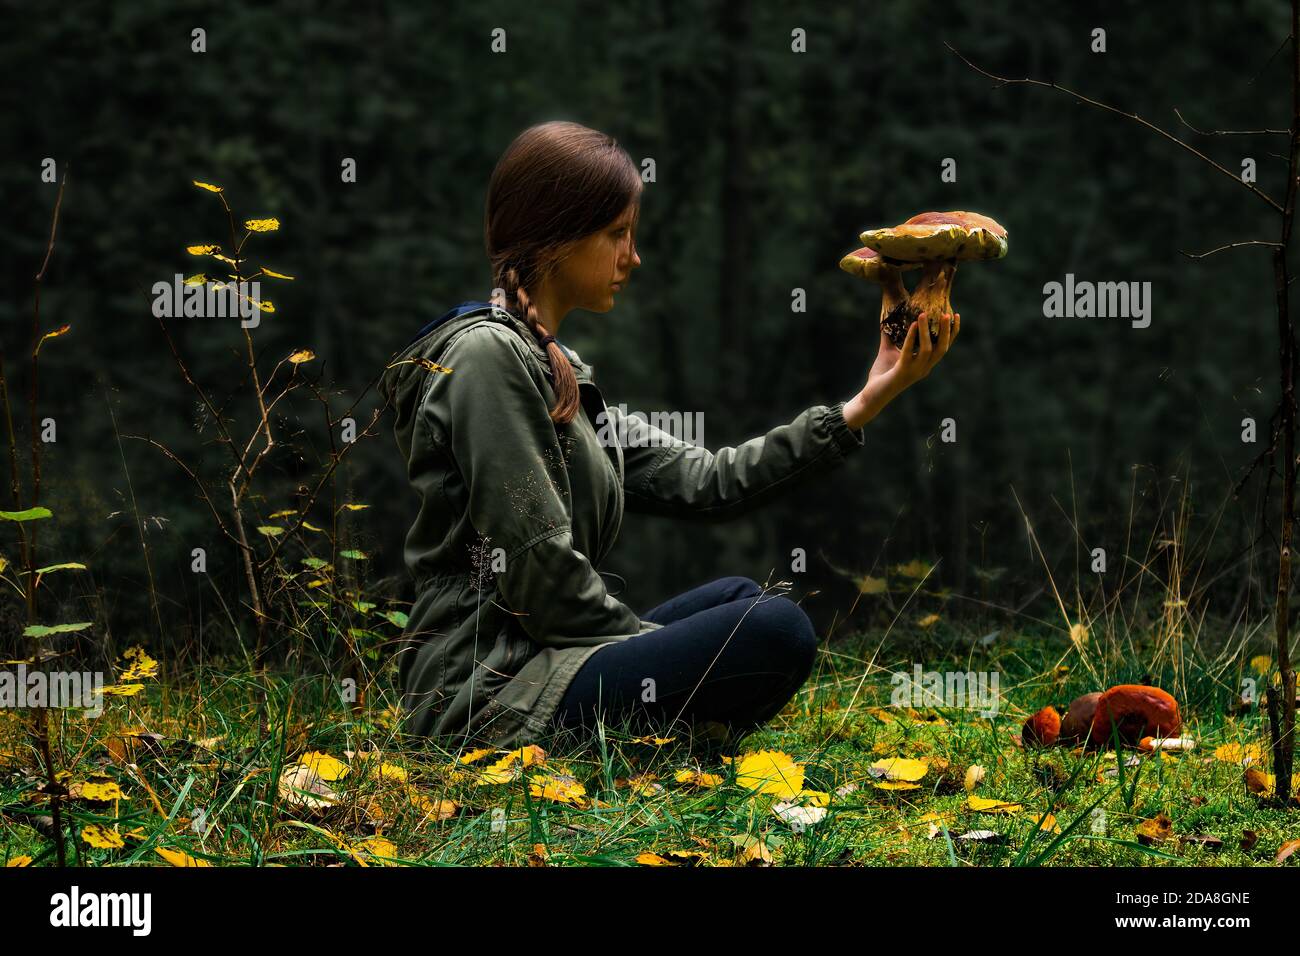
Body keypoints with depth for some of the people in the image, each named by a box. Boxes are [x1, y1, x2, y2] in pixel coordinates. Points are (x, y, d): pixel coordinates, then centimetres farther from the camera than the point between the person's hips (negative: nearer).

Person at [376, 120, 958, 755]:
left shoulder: (553, 369, 18)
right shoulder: (487, 355, -12)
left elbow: (703, 483, 13)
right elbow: (533, 568, -18)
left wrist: (861, 407, 10)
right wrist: (658, 648, -6)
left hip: (526, 660, 10)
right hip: (488, 692, -10)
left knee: (737, 598, 26)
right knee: (777, 630, -17)